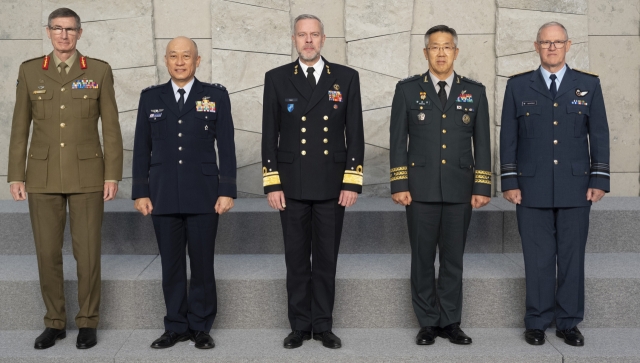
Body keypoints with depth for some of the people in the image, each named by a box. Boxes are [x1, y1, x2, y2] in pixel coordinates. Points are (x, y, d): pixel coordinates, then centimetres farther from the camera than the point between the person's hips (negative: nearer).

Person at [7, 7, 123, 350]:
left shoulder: (99, 71, 1)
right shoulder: (30, 71, 4)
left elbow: (110, 127, 0)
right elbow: (20, 127, 6)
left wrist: (112, 175, -5)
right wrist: (16, 176, 0)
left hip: (87, 174, -1)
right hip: (43, 176, 2)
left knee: (87, 253, 0)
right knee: (47, 252, 4)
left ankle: (88, 323, 15)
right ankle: (55, 323, 18)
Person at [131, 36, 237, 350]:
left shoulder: (216, 96, 3)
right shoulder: (150, 97, 8)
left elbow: (226, 147, 0)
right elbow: (142, 148, 8)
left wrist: (227, 191, -5)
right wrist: (140, 192, 3)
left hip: (203, 195, -2)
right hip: (163, 196, 2)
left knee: (202, 263, 4)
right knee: (171, 265, 7)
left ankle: (201, 327, 16)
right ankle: (176, 327, 18)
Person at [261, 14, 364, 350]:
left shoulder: (346, 78, 4)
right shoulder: (276, 78, 3)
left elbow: (355, 134, 2)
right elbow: (270, 135, 2)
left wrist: (352, 182, -5)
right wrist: (272, 184, -4)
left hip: (332, 184, 0)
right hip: (292, 184, 0)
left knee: (326, 259, 7)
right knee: (296, 259, 7)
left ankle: (323, 325, 18)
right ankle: (299, 325, 19)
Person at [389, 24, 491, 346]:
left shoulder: (474, 91, 8)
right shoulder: (408, 89, 4)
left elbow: (482, 143, 6)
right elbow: (398, 141, 2)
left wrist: (482, 187, 0)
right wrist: (399, 185, -5)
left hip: (460, 190, 1)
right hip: (421, 188, -1)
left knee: (453, 259, 7)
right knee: (422, 258, 4)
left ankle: (450, 322, 18)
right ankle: (427, 323, 15)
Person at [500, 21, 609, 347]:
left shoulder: (589, 84, 6)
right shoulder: (518, 86, 4)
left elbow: (599, 135, 5)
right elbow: (508, 137, 4)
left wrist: (599, 181, -1)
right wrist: (509, 182, -2)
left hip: (575, 188, 1)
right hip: (532, 188, -1)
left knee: (572, 256, 6)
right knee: (538, 258, 4)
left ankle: (568, 322, 18)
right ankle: (537, 322, 16)